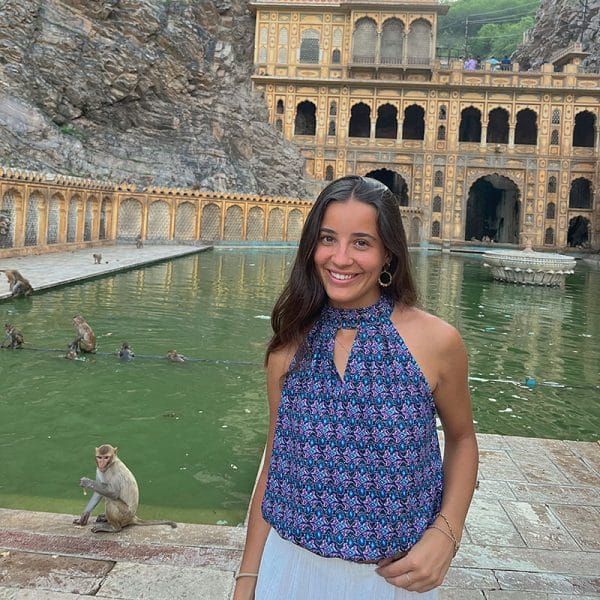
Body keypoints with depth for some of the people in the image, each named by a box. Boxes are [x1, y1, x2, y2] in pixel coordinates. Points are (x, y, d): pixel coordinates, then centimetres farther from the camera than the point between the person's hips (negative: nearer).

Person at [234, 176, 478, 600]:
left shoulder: (436, 341, -13)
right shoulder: (291, 348, -6)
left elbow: (461, 439, 3)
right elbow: (274, 464, 1)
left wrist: (447, 532, -11)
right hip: (290, 566, 2)